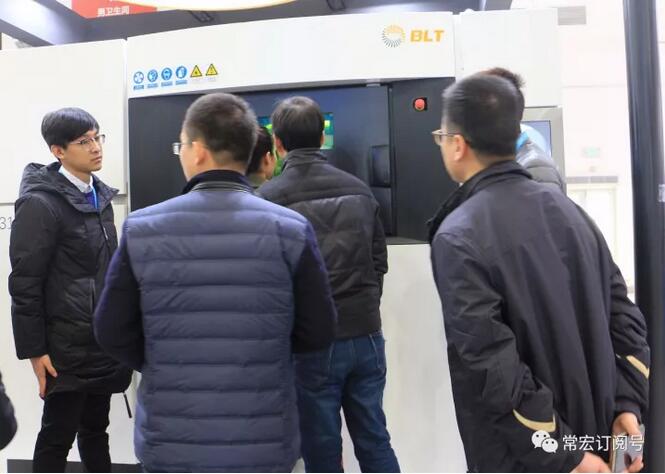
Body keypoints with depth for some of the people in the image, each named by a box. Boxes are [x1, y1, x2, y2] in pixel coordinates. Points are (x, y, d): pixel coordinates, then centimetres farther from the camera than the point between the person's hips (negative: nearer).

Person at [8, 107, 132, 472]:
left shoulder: (99, 194, 10)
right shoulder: (40, 203, -14)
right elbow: (25, 283, -14)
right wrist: (34, 350, -13)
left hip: (102, 340, 7)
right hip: (67, 346, -7)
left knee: (96, 428, 18)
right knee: (57, 435, 8)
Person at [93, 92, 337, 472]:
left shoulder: (141, 230, -9)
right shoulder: (291, 229, -10)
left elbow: (113, 333, -2)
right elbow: (318, 333, -5)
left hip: (170, 442, 1)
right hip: (265, 442, 0)